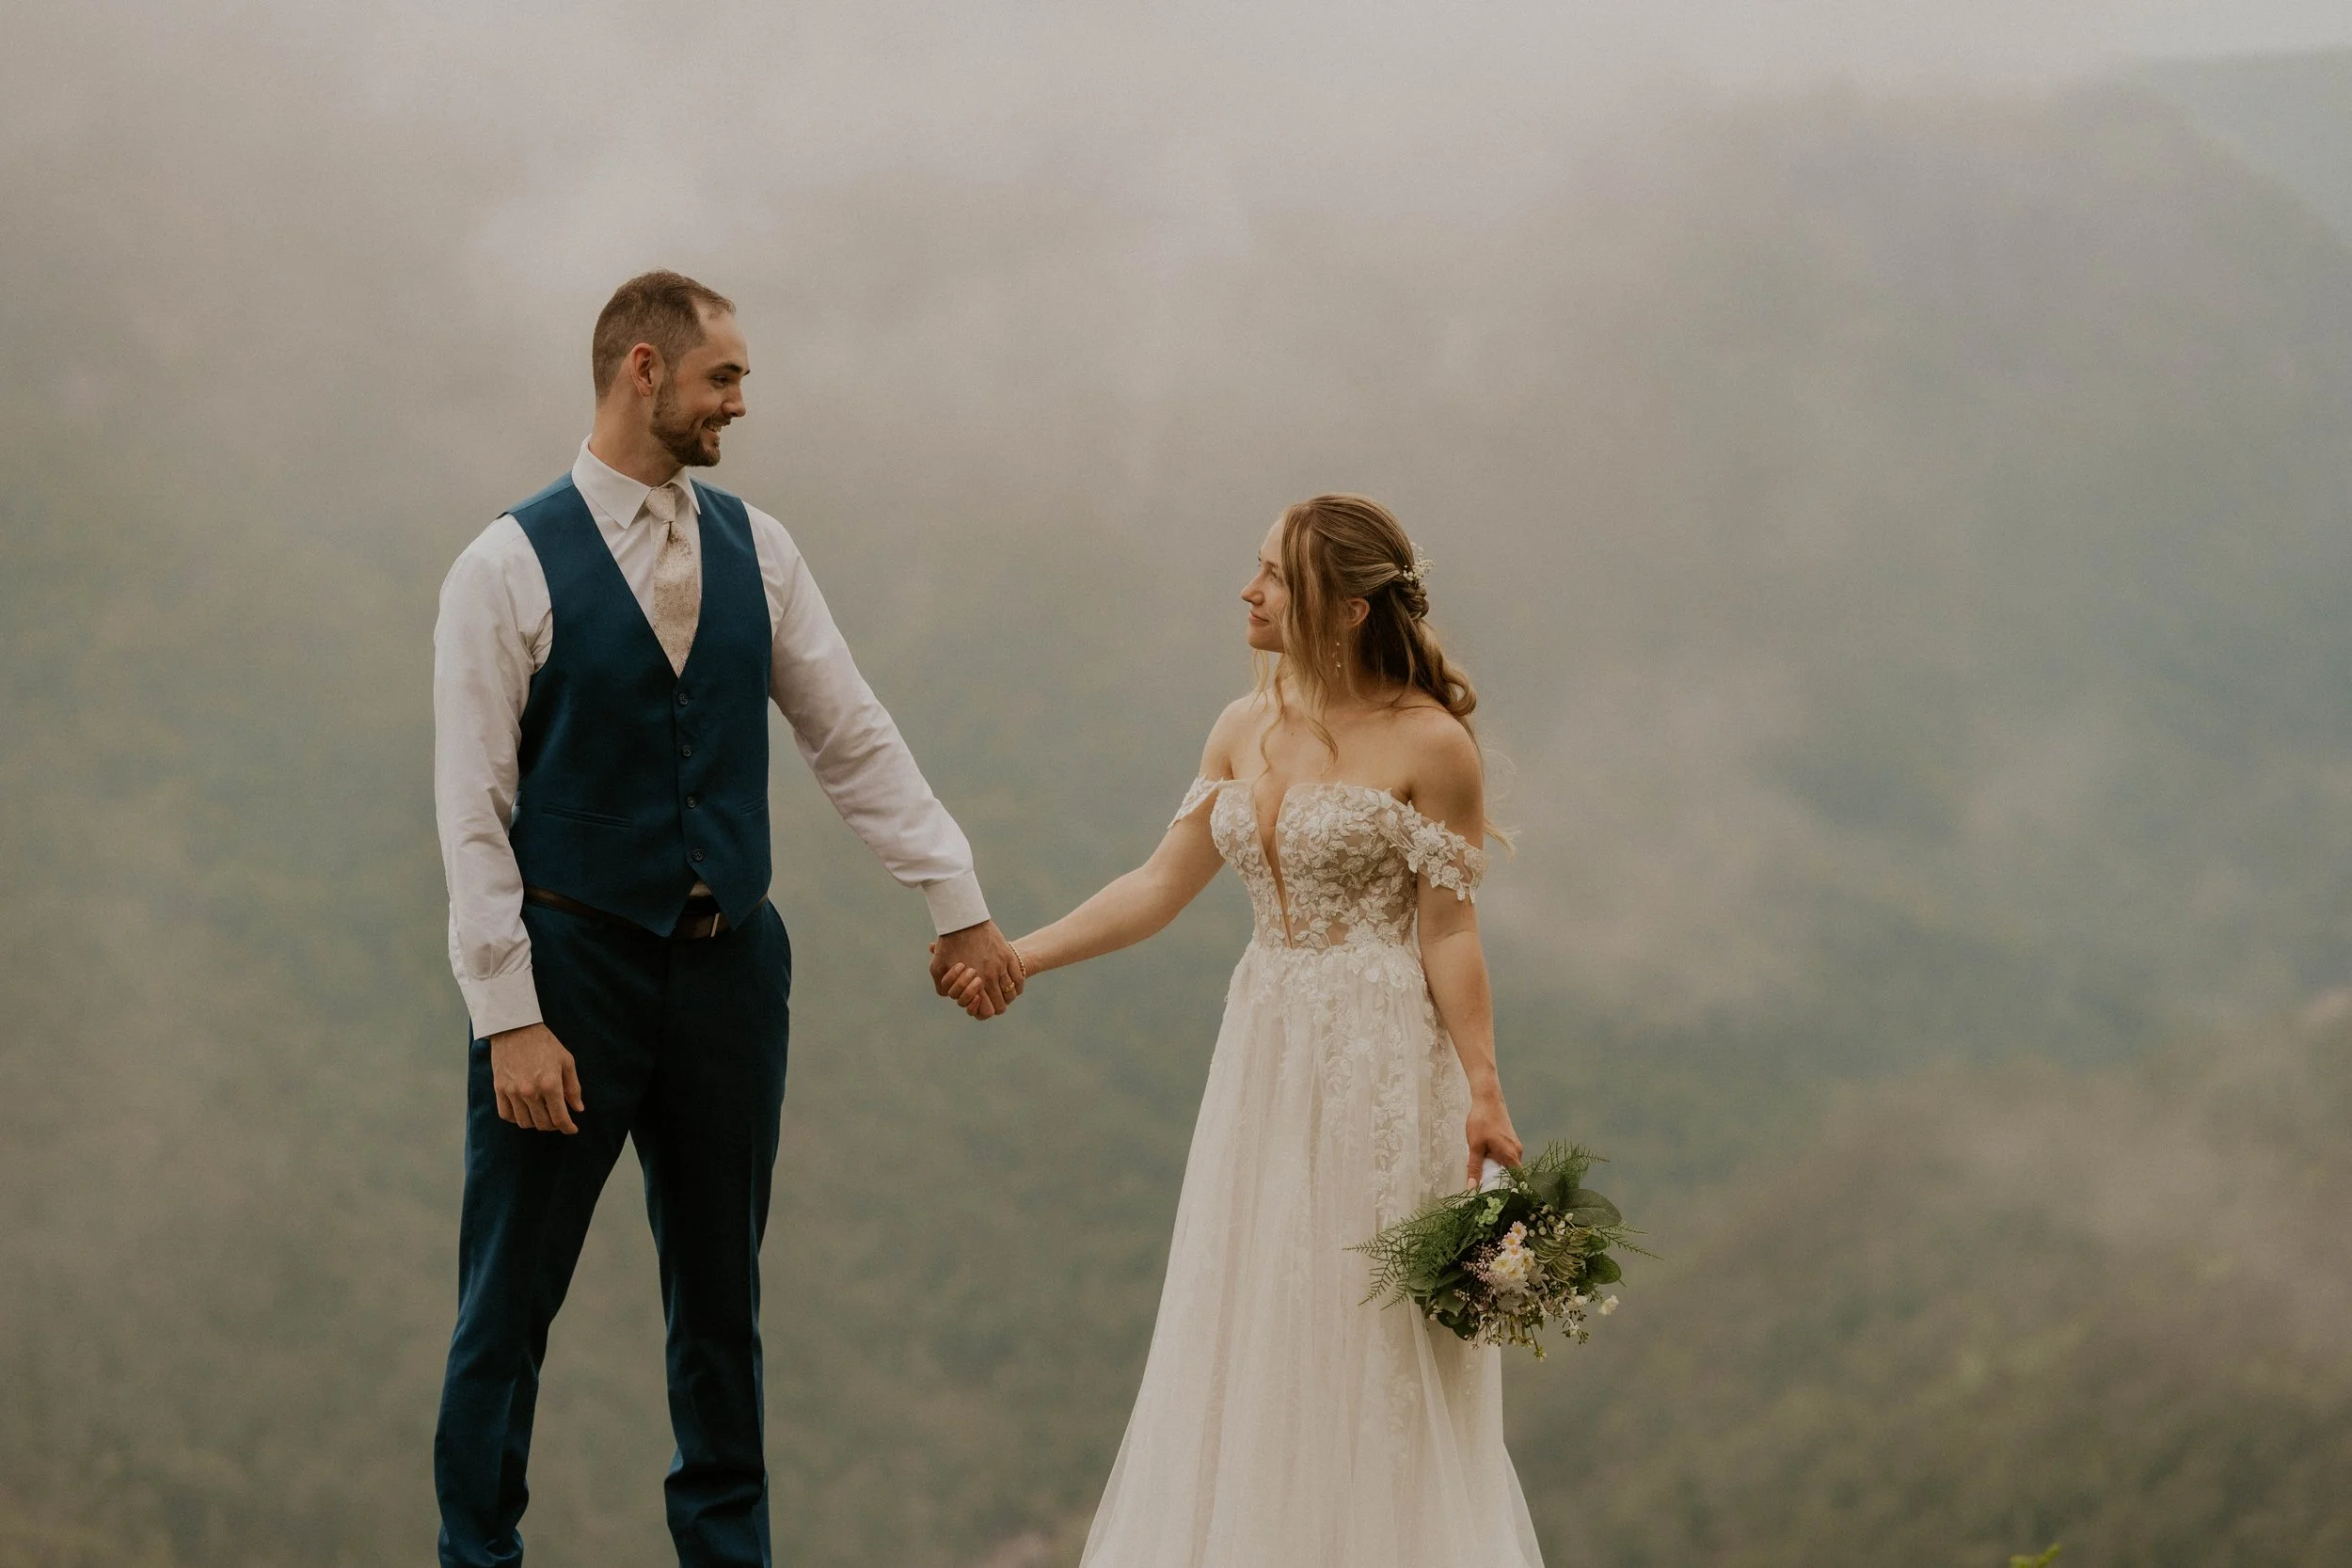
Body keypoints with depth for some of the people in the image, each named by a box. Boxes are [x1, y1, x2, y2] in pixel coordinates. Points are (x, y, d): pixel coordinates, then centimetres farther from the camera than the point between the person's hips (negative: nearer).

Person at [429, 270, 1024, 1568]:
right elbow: (473, 813, -10)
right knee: (509, 1301, 2)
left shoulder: (756, 551, 6)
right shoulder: (510, 567, -8)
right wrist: (510, 1019, -14)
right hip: (573, 961, -4)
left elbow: (855, 741, 10)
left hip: (729, 962, 5)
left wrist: (960, 904, 6)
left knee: (720, 1292, 13)